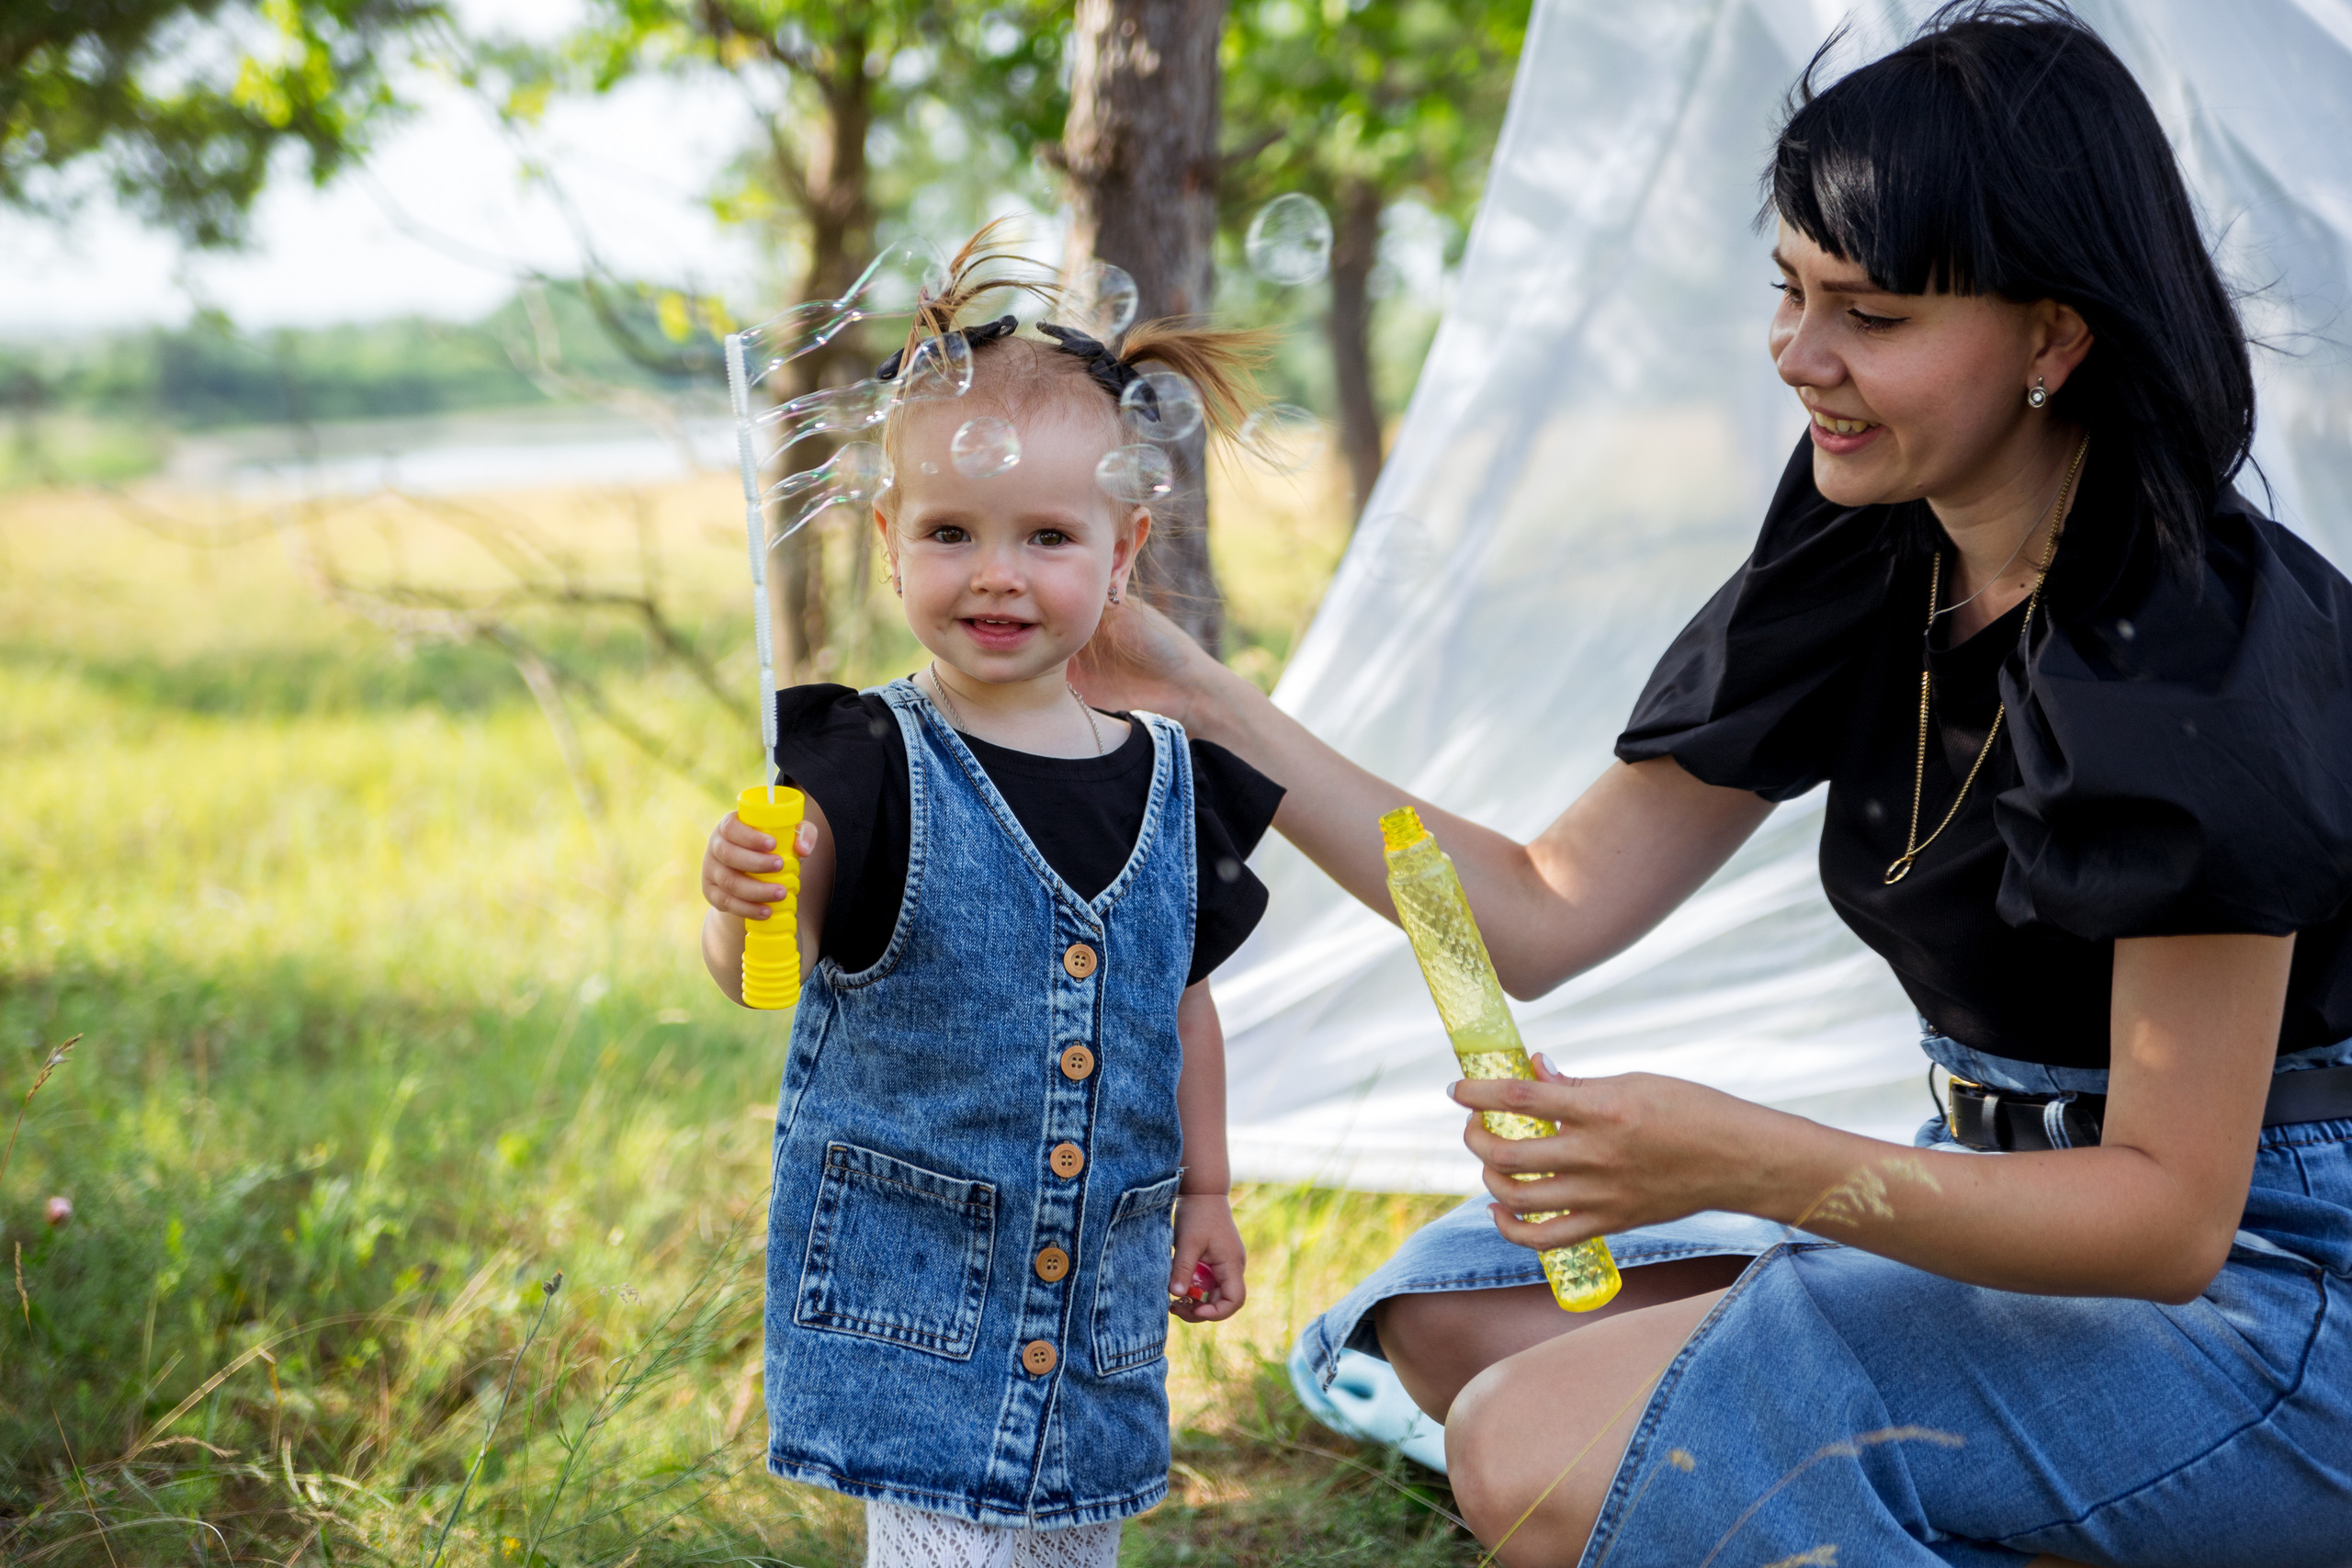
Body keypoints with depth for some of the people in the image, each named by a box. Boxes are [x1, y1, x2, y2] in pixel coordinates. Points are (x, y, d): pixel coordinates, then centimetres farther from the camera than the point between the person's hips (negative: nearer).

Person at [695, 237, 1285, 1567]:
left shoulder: (1169, 780, 2)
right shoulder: (878, 768, -13)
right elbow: (756, 976, -24)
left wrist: (1207, 1193, 17)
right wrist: (745, 901, -46)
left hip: (1100, 1284, 5)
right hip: (911, 1275, -4)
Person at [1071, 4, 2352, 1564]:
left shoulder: (2211, 649, -22)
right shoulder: (1859, 575, 2)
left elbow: (2171, 1212, -23)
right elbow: (1541, 911, 4)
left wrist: (1750, 1161, -35)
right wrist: (1203, 703, -1)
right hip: (2023, 1207, 8)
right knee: (1469, 1306, -3)